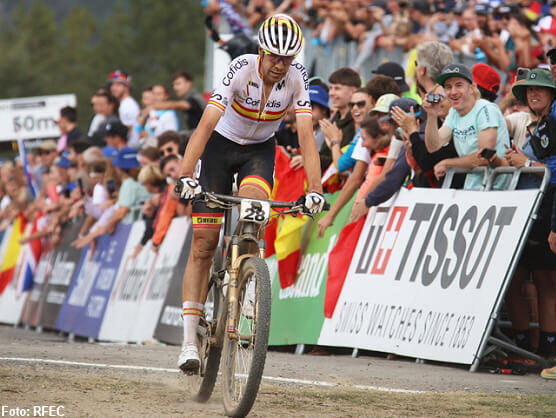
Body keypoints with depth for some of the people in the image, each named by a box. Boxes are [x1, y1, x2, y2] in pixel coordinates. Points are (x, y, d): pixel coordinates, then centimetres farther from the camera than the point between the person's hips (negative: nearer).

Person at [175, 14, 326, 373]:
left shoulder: (297, 78, -22)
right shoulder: (241, 70, -29)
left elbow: (306, 134, -26)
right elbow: (206, 124, -36)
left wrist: (315, 189, -37)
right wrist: (186, 176, -47)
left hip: (260, 149, 2)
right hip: (222, 144, -2)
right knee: (204, 244, -8)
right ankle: (190, 341, -6)